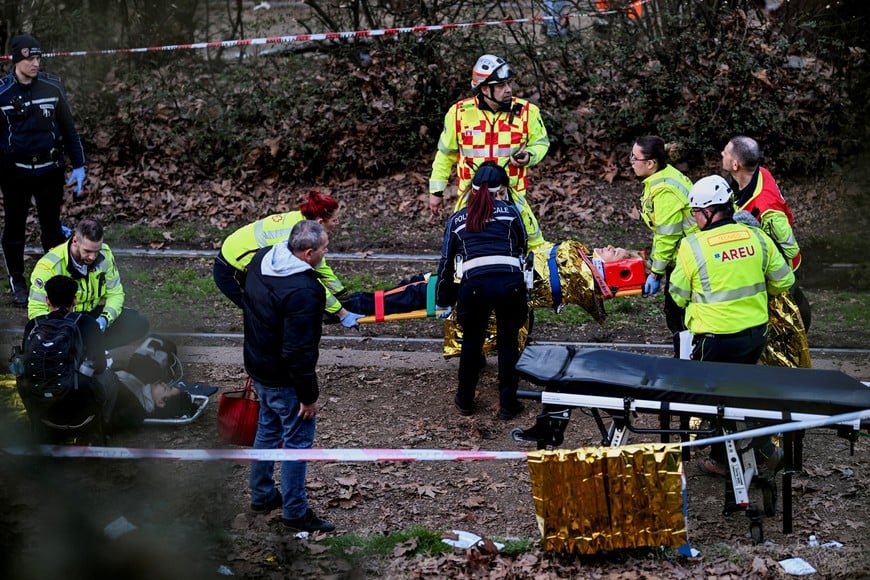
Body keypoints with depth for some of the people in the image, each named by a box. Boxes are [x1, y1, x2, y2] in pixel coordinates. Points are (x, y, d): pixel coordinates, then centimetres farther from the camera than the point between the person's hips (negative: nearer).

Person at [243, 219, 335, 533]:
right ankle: (295, 512, 14)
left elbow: (249, 303, 13)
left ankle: (262, 495, 38)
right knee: (298, 440, 5)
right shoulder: (302, 292, -32)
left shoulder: (262, 259, -4)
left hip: (258, 367, 9)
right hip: (285, 378, -9)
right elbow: (299, 351, -29)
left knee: (268, 430, 24)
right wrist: (309, 396, -18)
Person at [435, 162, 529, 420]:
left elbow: (446, 261, 21)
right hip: (510, 281, 0)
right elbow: (522, 247, 29)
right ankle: (508, 405, 20)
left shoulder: (456, 219, 22)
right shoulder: (509, 211, 19)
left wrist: (443, 297, 31)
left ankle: (465, 400, 32)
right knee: (508, 343, 15)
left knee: (472, 342, 20)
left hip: (474, 284, 1)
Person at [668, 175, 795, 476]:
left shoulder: (693, 245, -15)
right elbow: (784, 282, 3)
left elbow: (679, 295, -5)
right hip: (757, 332, 5)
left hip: (716, 338, -5)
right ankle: (763, 446, 31)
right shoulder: (756, 237, -4)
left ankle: (722, 460, 22)